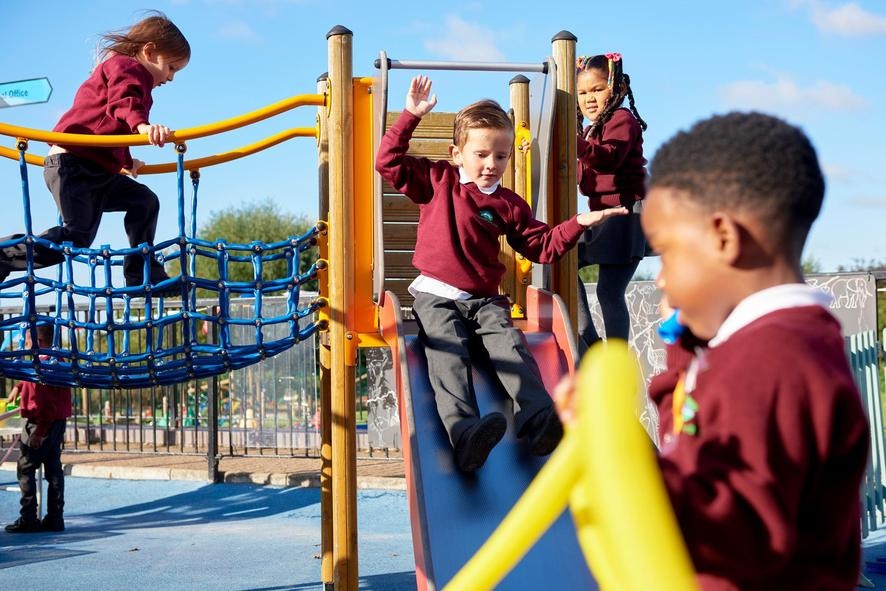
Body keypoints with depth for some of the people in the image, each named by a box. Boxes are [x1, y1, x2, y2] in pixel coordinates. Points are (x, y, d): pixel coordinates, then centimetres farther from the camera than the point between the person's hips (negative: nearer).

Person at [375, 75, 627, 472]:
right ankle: (465, 433, -50)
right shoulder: (437, 181, 8)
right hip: (436, 297, -3)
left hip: (484, 301, 3)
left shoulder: (509, 205, 12)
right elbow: (389, 161, 2)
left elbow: (542, 246, 16)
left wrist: (577, 224, 2)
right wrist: (411, 116, -5)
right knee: (448, 357, -28)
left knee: (510, 347, -25)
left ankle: (539, 418, -43)